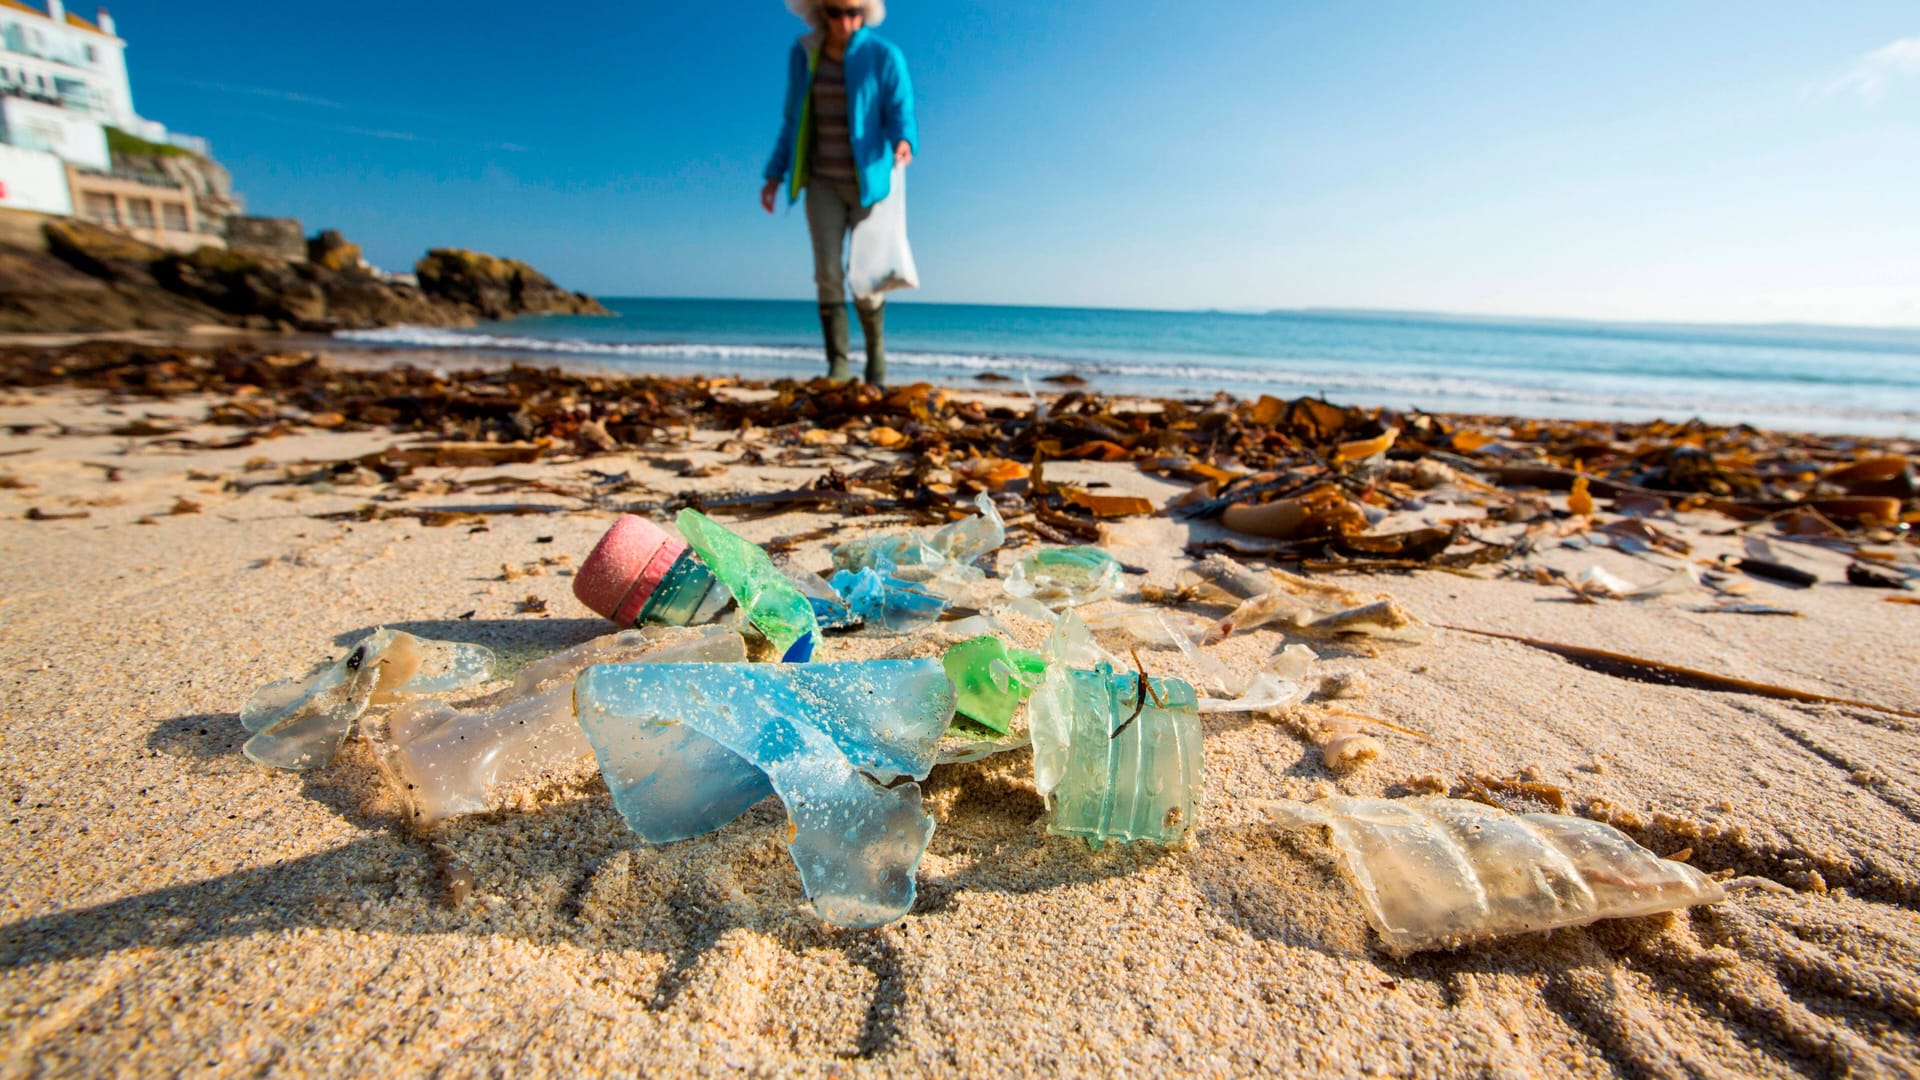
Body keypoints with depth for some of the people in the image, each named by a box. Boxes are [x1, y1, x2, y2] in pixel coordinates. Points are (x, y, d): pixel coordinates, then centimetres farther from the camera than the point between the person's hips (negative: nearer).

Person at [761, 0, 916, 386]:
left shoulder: (884, 56, -7)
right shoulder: (803, 54, 4)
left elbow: (901, 116, -11)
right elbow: (794, 120, 10)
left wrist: (904, 143, -34)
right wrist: (775, 175, 7)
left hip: (868, 181, -2)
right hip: (823, 181, 3)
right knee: (828, 272, -11)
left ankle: (876, 349, 22)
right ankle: (838, 363, -5)